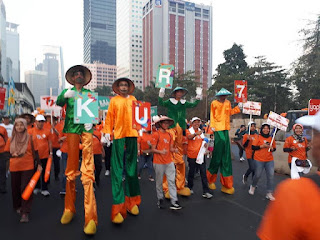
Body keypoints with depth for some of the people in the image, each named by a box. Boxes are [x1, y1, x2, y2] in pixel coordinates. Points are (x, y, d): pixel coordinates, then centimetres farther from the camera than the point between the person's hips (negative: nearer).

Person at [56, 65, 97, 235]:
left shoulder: (89, 93, 18)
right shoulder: (67, 92, 17)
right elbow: (58, 103, -1)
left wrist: (91, 121, -7)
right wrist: (64, 95, -21)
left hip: (86, 129, -1)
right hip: (71, 129, 1)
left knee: (88, 170, -10)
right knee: (71, 169, 1)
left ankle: (90, 217, -11)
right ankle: (69, 209, 17)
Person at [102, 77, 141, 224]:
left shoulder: (133, 100, 16)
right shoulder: (114, 100, 9)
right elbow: (109, 117, 5)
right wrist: (107, 132, -5)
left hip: (132, 135, 3)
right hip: (118, 136, -2)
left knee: (132, 168, 9)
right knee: (117, 170, -4)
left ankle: (131, 201, 23)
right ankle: (118, 206, 0)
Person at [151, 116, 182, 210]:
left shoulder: (169, 134, 10)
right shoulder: (156, 134, -7)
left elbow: (170, 148, 12)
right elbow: (153, 149, -8)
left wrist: (174, 149, -10)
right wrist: (161, 152, -26)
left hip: (169, 161, 5)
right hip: (159, 162, -5)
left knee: (171, 181, 1)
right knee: (159, 182, 8)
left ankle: (174, 202, 4)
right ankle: (160, 199, 25)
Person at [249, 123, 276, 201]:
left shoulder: (271, 138, 9)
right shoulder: (258, 137, -2)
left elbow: (274, 148, 17)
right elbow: (253, 147, -8)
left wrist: (271, 148, -5)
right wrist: (263, 146, -16)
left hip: (269, 160, 3)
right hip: (259, 160, -3)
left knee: (271, 176, -4)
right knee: (257, 175, 5)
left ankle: (269, 193, 7)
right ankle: (253, 186, 35)